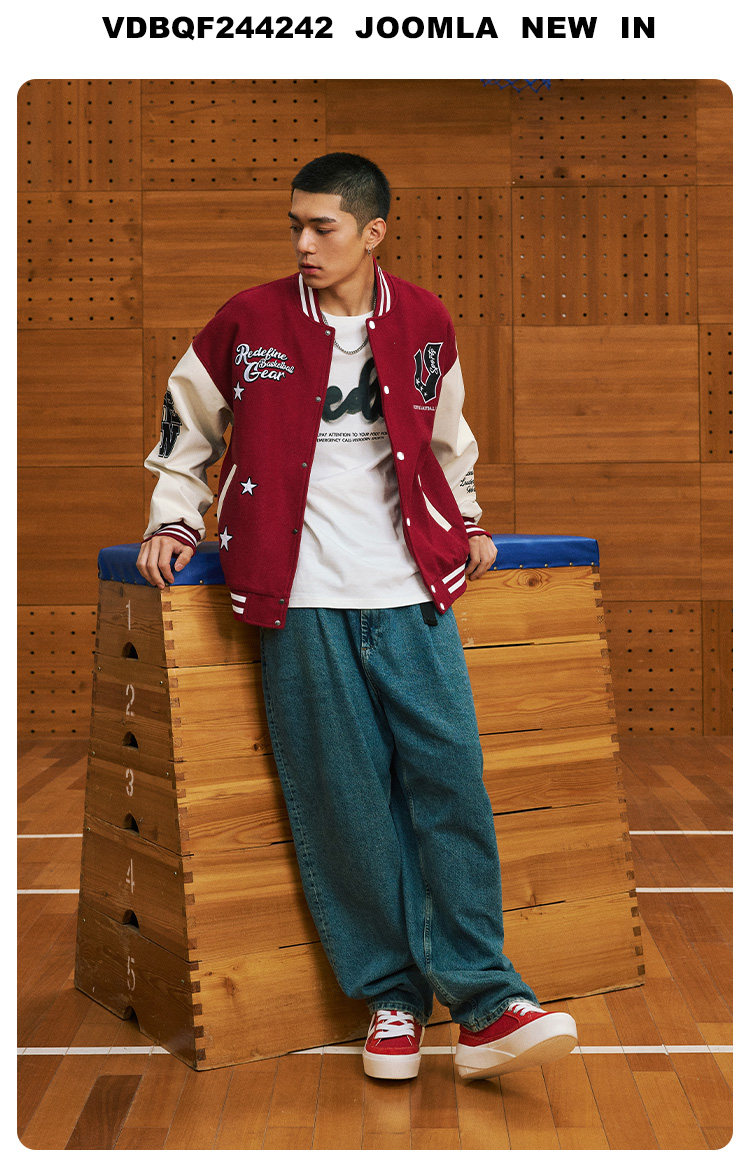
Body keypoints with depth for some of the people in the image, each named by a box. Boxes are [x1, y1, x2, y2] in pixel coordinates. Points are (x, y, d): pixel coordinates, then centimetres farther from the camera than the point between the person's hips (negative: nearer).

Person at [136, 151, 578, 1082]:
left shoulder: (425, 322, 8)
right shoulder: (249, 321, 2)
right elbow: (186, 422, 16)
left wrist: (467, 524, 23)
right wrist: (173, 519, 10)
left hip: (411, 592, 2)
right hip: (301, 597, -1)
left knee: (450, 779, -6)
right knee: (342, 799, -2)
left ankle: (485, 1006, 0)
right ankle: (389, 997, 10)